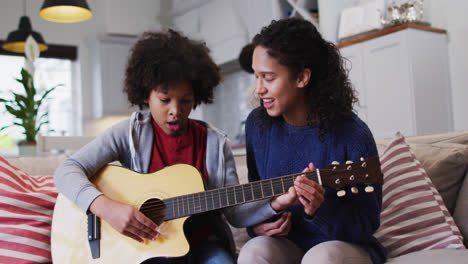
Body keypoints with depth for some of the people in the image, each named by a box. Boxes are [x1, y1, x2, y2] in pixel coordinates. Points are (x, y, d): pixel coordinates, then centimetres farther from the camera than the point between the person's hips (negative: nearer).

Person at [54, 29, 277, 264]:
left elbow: (236, 214, 1)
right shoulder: (130, 134, -3)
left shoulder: (215, 143, 2)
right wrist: (107, 208, -27)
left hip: (203, 244, 2)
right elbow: (66, 172, -11)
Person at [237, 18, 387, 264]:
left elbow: (368, 222, -12)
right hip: (285, 243, 4)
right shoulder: (257, 124, -3)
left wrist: (321, 210, -30)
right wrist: (256, 223, -8)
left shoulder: (353, 135, -17)